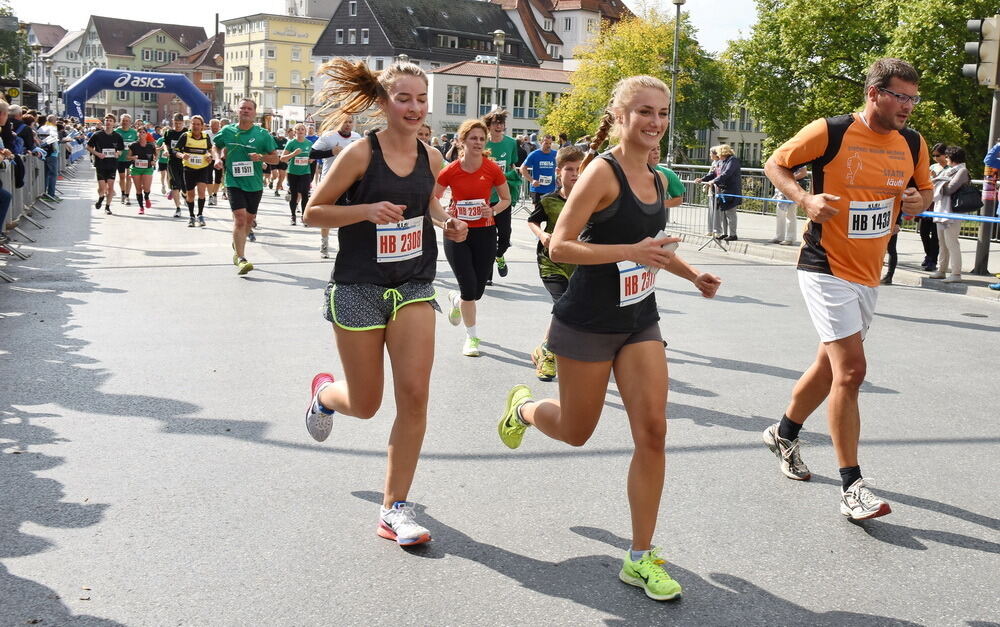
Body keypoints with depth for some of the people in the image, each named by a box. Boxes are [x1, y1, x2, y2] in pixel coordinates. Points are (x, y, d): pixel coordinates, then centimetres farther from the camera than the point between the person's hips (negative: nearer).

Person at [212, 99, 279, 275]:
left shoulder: (263, 134, -1)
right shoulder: (227, 131, 2)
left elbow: (275, 158, 2)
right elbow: (215, 146, 20)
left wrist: (261, 157, -16)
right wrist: (218, 158, 1)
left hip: (255, 184, 2)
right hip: (234, 182, -2)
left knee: (249, 220, 14)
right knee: (240, 217, -17)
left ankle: (237, 246, 42)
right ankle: (241, 259, -18)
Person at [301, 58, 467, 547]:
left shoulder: (430, 158, 2)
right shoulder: (360, 154, -12)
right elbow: (313, 212, -9)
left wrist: (445, 222, 1)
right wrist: (368, 210, -23)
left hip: (413, 287, 4)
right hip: (358, 289, -4)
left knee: (414, 394, -10)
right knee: (365, 406, 7)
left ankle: (394, 508, 5)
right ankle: (324, 392, 46)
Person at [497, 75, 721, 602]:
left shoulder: (657, 180, 6)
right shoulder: (602, 172, -17)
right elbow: (559, 247, -23)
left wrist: (691, 274, 8)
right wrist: (632, 252, -31)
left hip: (640, 321, 6)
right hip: (588, 324, -6)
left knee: (652, 432, -2)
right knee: (575, 432, 12)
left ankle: (641, 558, 9)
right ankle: (522, 407, 48)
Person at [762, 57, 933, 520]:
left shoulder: (913, 144, 5)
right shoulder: (829, 132, -12)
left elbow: (924, 188, 20)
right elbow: (775, 164, -2)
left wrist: (918, 201, -5)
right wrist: (806, 199, -19)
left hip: (868, 274, 7)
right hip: (827, 269, -7)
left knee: (831, 364, 17)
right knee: (851, 368, -14)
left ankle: (784, 433, 41)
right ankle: (851, 488, -7)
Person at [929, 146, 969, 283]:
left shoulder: (962, 171, -8)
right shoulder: (949, 170, 18)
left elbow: (950, 188, -15)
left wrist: (939, 181, 0)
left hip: (952, 213, -9)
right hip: (941, 211, 9)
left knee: (951, 243, -10)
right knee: (943, 243, 14)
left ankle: (956, 274, -8)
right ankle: (942, 270, 21)